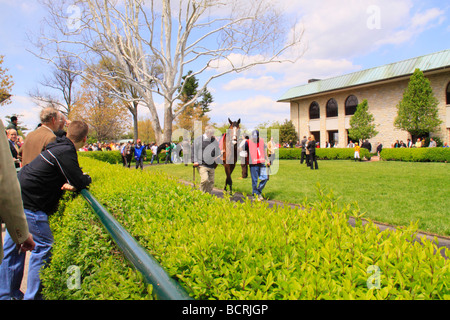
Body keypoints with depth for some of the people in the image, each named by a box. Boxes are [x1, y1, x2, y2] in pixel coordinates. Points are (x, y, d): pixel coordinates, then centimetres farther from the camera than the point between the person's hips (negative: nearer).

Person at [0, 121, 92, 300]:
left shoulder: (58, 146, 10)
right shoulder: (65, 151, -19)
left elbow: (72, 173, 16)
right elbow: (80, 182, -22)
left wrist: (73, 182, -5)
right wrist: (87, 178, 0)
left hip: (17, 196, 10)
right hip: (28, 204, -10)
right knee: (43, 246, 0)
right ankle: (33, 296, 11)